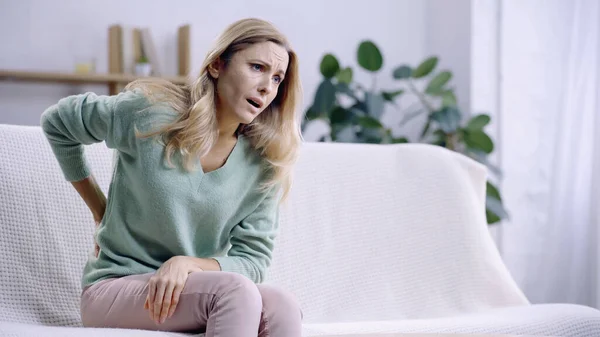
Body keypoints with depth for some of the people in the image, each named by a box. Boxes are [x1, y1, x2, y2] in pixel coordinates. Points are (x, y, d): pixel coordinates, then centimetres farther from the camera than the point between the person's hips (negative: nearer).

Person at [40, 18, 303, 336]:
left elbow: (253, 261, -3)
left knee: (284, 306, -29)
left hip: (190, 287, 4)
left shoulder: (265, 164, -3)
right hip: (113, 287, -3)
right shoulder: (151, 112, -10)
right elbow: (55, 122, 5)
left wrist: (189, 263, -23)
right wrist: (99, 210, 6)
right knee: (236, 291, -33)